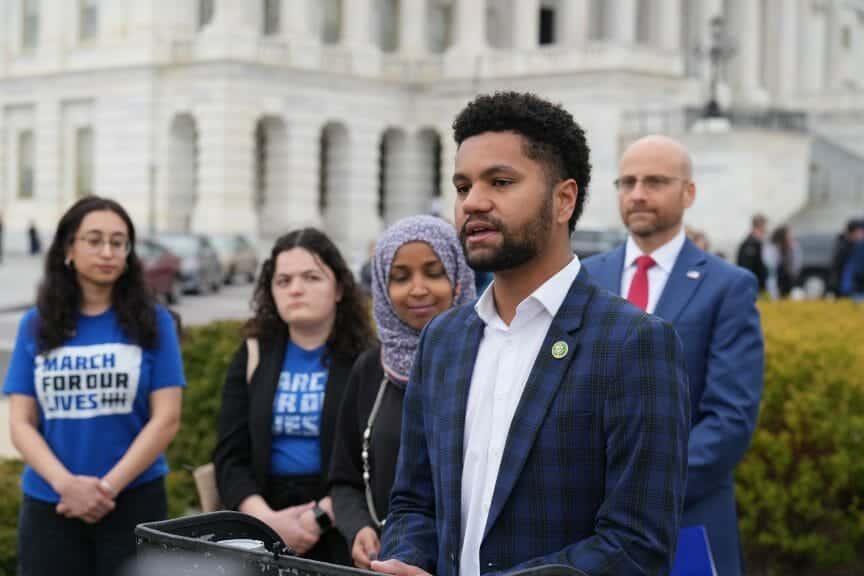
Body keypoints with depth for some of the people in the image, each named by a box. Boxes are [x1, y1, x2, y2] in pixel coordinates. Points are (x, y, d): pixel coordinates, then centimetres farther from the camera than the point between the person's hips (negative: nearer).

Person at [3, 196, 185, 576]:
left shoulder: (152, 322, 1)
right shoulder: (36, 326, 5)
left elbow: (166, 419, -4)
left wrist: (108, 486, -13)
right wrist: (66, 483, -15)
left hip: (133, 501, -1)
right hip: (48, 504, 2)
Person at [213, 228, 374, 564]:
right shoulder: (252, 357, 9)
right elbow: (230, 456, 3)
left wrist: (319, 518, -18)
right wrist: (268, 519, -12)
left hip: (342, 536, -2)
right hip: (261, 535, 2)